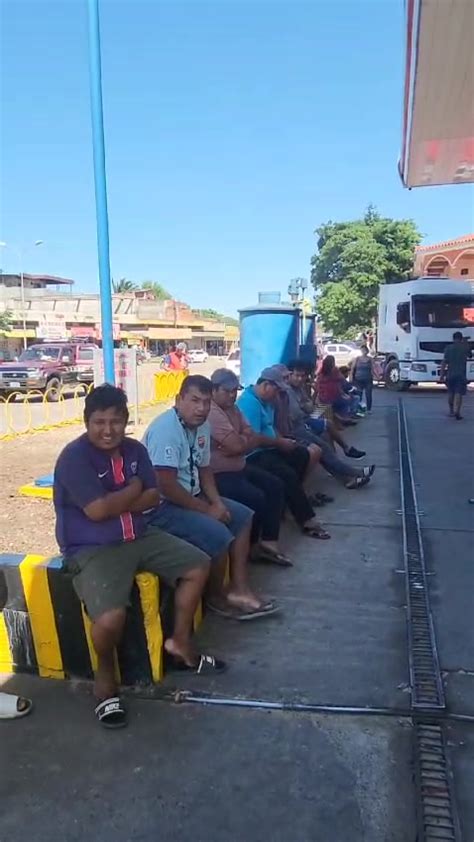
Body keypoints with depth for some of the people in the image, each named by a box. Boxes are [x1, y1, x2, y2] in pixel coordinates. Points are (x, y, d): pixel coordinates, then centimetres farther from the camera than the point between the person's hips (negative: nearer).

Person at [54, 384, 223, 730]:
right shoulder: (74, 456, -18)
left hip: (138, 537, 8)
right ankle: (105, 674, 5)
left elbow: (153, 497, 0)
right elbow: (97, 510, -26)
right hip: (92, 550, -7)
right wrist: (133, 489, -11)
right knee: (112, 616, -30)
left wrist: (116, 502, -16)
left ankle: (180, 643, 23)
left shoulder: (135, 449, 4)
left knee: (198, 566, 6)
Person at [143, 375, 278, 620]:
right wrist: (207, 509, -20)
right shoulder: (166, 429, -24)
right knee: (218, 534, -24)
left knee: (243, 516, 10)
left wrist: (217, 502, -3)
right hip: (161, 506, -10)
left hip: (191, 496, 10)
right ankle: (217, 596, 2)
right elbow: (166, 486, -29)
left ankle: (239, 587, 10)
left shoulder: (201, 426, 4)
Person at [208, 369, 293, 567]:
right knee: (256, 498, -23)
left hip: (238, 467, 11)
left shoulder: (233, 409, 12)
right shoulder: (211, 412, -20)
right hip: (218, 474, -11)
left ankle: (268, 542, 4)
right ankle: (251, 546, 1)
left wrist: (240, 441, -17)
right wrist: (246, 438, -3)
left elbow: (253, 441, 5)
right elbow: (237, 445, -25)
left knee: (275, 486, 4)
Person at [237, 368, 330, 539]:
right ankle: (307, 520, -14)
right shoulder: (249, 402, -20)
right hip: (254, 455, -11)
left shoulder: (265, 401, 12)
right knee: (287, 474, -24)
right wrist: (280, 443, -14)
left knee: (301, 454, 3)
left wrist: (282, 440, 3)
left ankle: (291, 496, 3)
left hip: (267, 449, 11)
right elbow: (253, 439, -26)